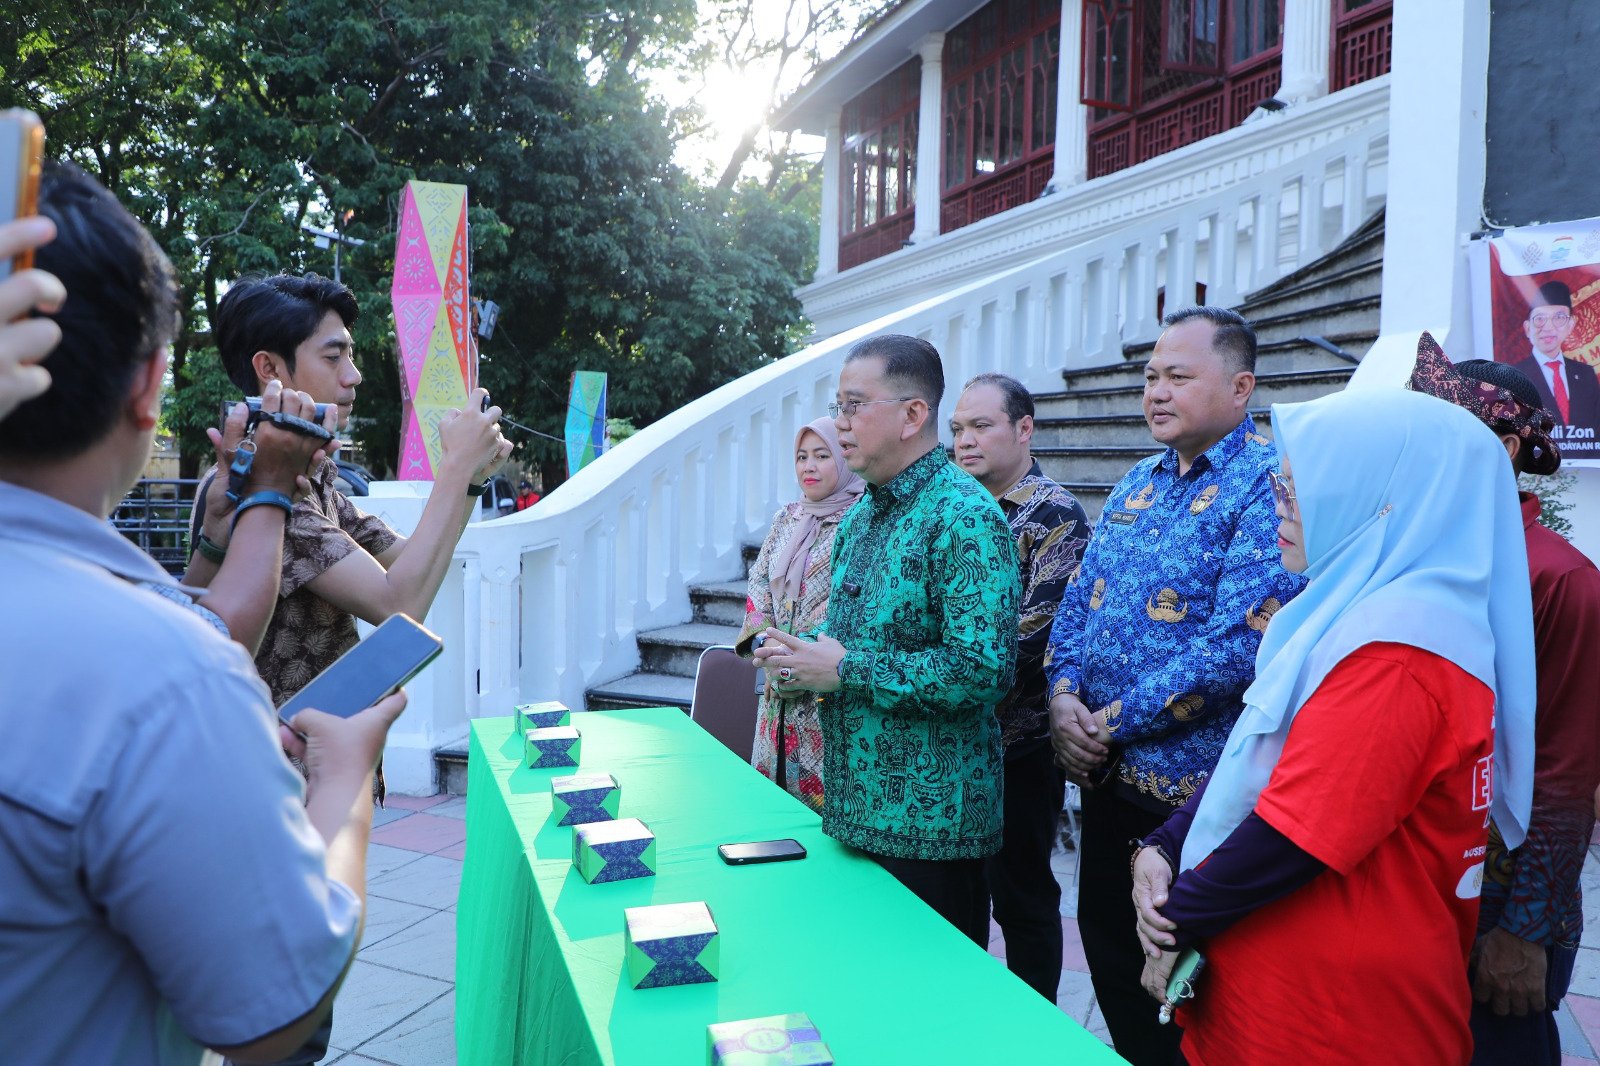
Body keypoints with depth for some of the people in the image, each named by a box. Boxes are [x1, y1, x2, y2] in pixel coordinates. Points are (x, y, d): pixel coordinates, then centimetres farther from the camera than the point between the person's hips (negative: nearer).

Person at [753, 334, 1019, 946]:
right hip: (855, 806, 8)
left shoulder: (965, 517, -18)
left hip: (930, 821, -8)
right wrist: (803, 657, 0)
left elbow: (983, 669, -27)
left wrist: (846, 669, -21)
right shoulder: (860, 516, 10)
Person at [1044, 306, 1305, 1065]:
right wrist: (1063, 694, -6)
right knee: (1110, 952, 21)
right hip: (1106, 775, 7)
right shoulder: (1138, 482, 10)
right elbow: (1079, 598, 12)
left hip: (1193, 791, -7)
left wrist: (1114, 722, -19)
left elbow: (1239, 642, -24)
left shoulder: (1268, 484, -15)